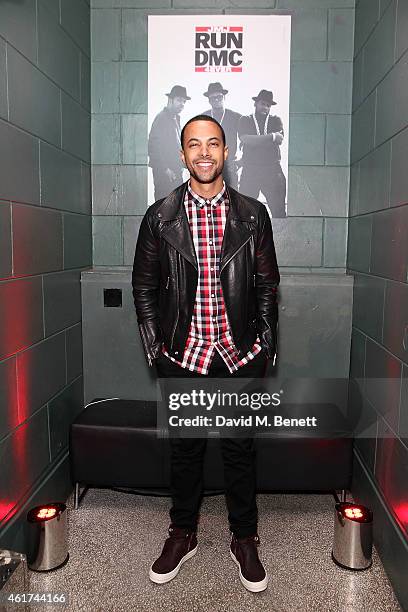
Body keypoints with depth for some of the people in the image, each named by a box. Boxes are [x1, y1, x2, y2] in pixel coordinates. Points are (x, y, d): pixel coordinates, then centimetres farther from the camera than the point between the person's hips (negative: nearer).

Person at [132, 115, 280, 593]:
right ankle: (182, 534, 38)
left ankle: (244, 539, 35)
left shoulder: (253, 214, 0)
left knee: (240, 448, 13)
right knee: (185, 448, 15)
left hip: (240, 355, 0)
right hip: (182, 355, 0)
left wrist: (265, 346, 2)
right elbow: (144, 285, 5)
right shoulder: (159, 216, -1)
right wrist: (154, 346, 0)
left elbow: (266, 285, 5)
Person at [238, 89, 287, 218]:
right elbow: (245, 139, -10)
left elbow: (279, 139, -5)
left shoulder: (275, 120, 14)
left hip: (272, 170, 1)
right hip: (250, 171, -1)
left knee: (279, 210, -3)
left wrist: (255, 140, -8)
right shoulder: (245, 120, 10)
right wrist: (271, 137, -10)